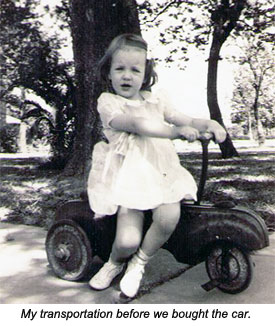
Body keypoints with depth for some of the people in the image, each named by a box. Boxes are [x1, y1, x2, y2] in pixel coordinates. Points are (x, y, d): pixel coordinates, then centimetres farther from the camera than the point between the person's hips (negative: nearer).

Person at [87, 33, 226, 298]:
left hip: (161, 171, 4)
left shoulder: (154, 100, 15)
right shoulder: (107, 102, -1)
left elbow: (186, 121, 13)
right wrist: (175, 131, -29)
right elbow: (137, 124, -18)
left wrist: (208, 124, -9)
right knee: (127, 241, -18)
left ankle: (139, 263, 6)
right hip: (128, 175, -4)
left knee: (169, 216, -25)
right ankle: (115, 262, 23)